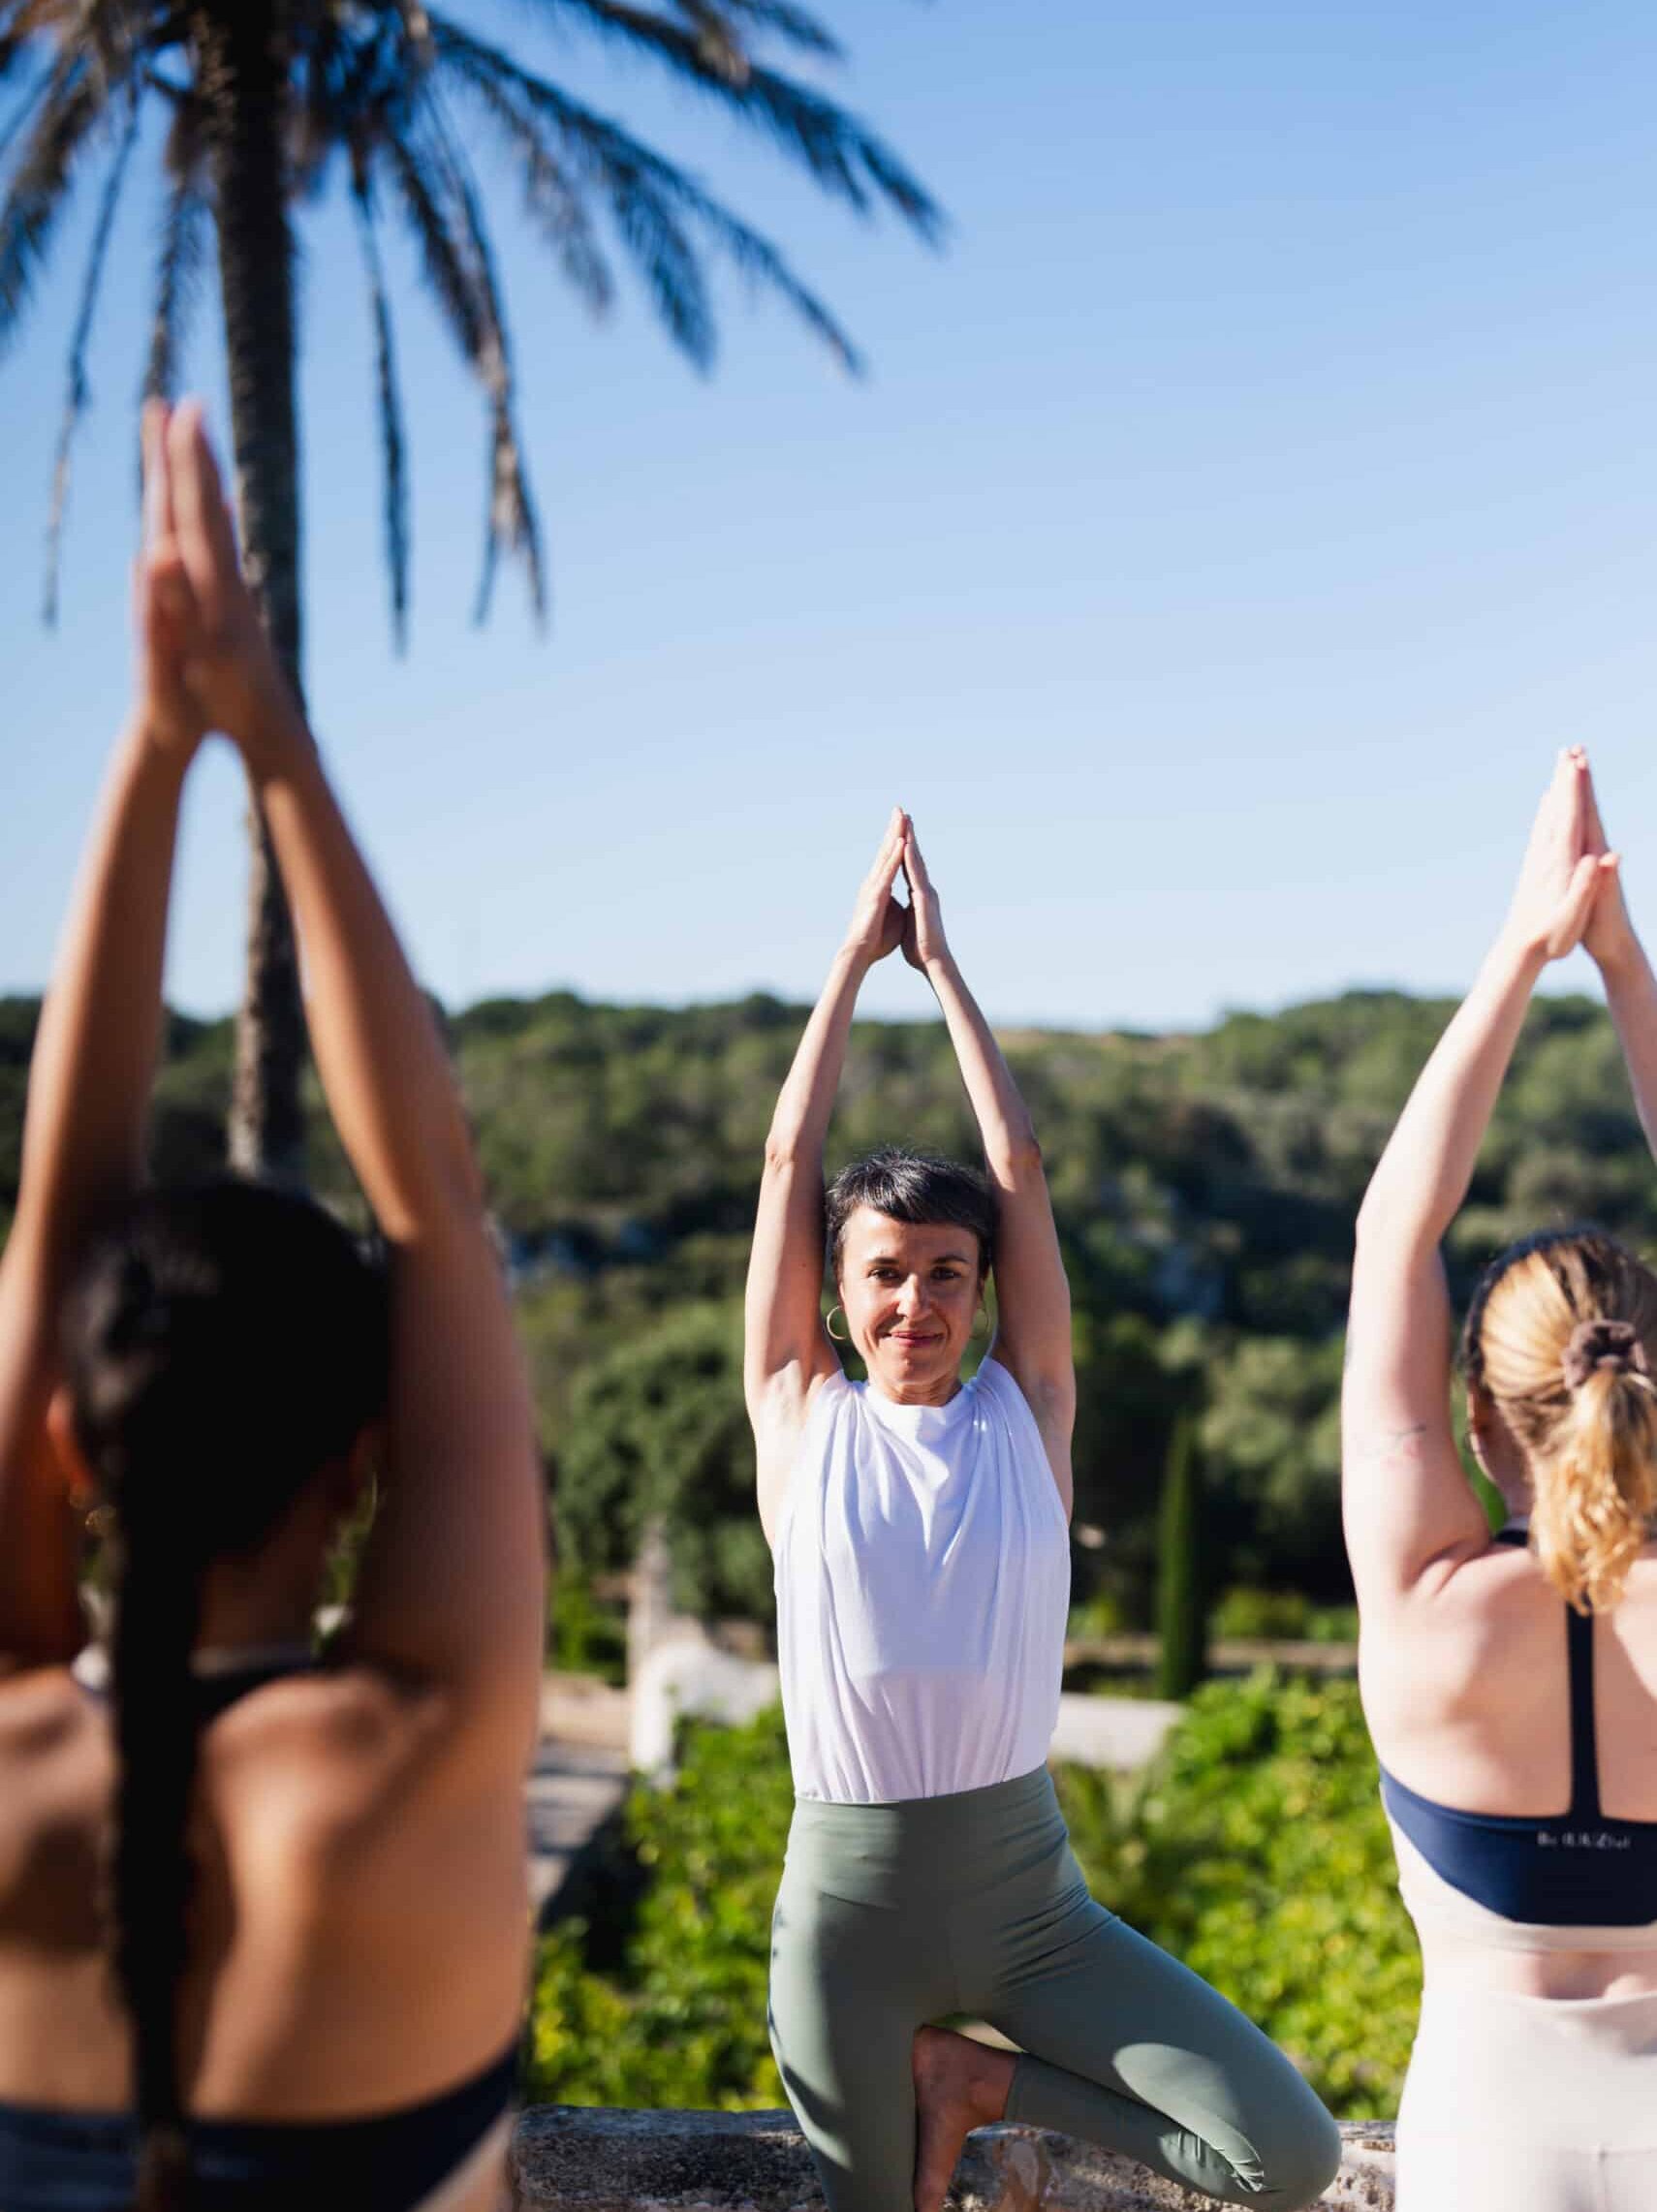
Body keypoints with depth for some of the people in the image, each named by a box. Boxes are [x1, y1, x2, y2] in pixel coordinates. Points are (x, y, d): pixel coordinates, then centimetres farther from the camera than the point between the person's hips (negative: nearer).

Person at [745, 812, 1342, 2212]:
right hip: (850, 1899, -1)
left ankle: (979, 2083, 10)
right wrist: (857, 956, 6)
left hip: (1027, 1894, 1)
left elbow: (1021, 1168, 0)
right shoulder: (802, 1420, 0)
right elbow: (789, 1163, -1)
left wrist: (941, 963, 6)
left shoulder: (1026, 1412, 1)